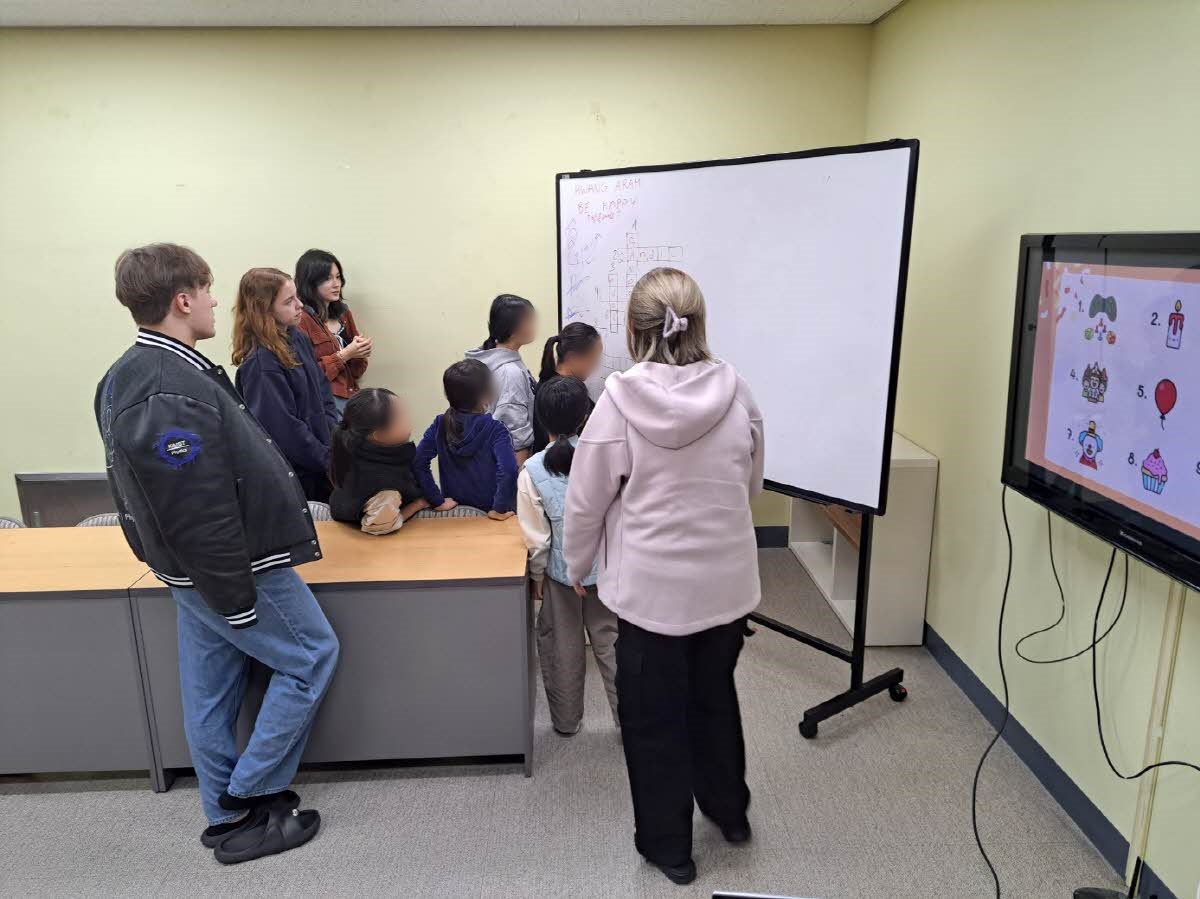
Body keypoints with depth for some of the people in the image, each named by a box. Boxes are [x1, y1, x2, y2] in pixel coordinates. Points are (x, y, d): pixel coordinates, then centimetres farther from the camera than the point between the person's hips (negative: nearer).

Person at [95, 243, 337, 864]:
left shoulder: (128, 375, 5)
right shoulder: (173, 393, -28)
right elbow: (199, 512, -28)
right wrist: (238, 597, -20)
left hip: (192, 569, 10)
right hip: (233, 568, -10)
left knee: (211, 686, 17)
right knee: (311, 657, 7)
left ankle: (228, 817, 32)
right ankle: (248, 800, 17)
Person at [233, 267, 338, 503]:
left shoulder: (298, 338, 3)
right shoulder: (260, 363, -21)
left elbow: (323, 393, 9)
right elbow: (284, 429, -20)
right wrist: (328, 459, -14)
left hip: (320, 465, 7)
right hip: (296, 474, -7)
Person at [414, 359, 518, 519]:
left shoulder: (440, 425, -4)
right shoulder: (495, 429, -17)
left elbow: (419, 462, -9)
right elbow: (508, 471, -31)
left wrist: (438, 501, -6)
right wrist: (500, 509, -21)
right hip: (487, 515, -4)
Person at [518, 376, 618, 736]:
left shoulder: (533, 470, -15)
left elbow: (537, 537, -9)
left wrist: (537, 576, 6)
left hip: (561, 572, 0)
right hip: (608, 570, 1)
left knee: (563, 649, 17)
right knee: (612, 644, 14)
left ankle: (566, 720, 33)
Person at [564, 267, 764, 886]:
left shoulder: (619, 400, -17)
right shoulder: (736, 393, -8)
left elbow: (586, 500, -10)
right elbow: (751, 485, 6)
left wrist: (576, 566, 7)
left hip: (651, 587, -4)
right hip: (726, 581, 4)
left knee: (655, 715, 16)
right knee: (715, 694, 26)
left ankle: (668, 844, 32)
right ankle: (729, 810, 46)